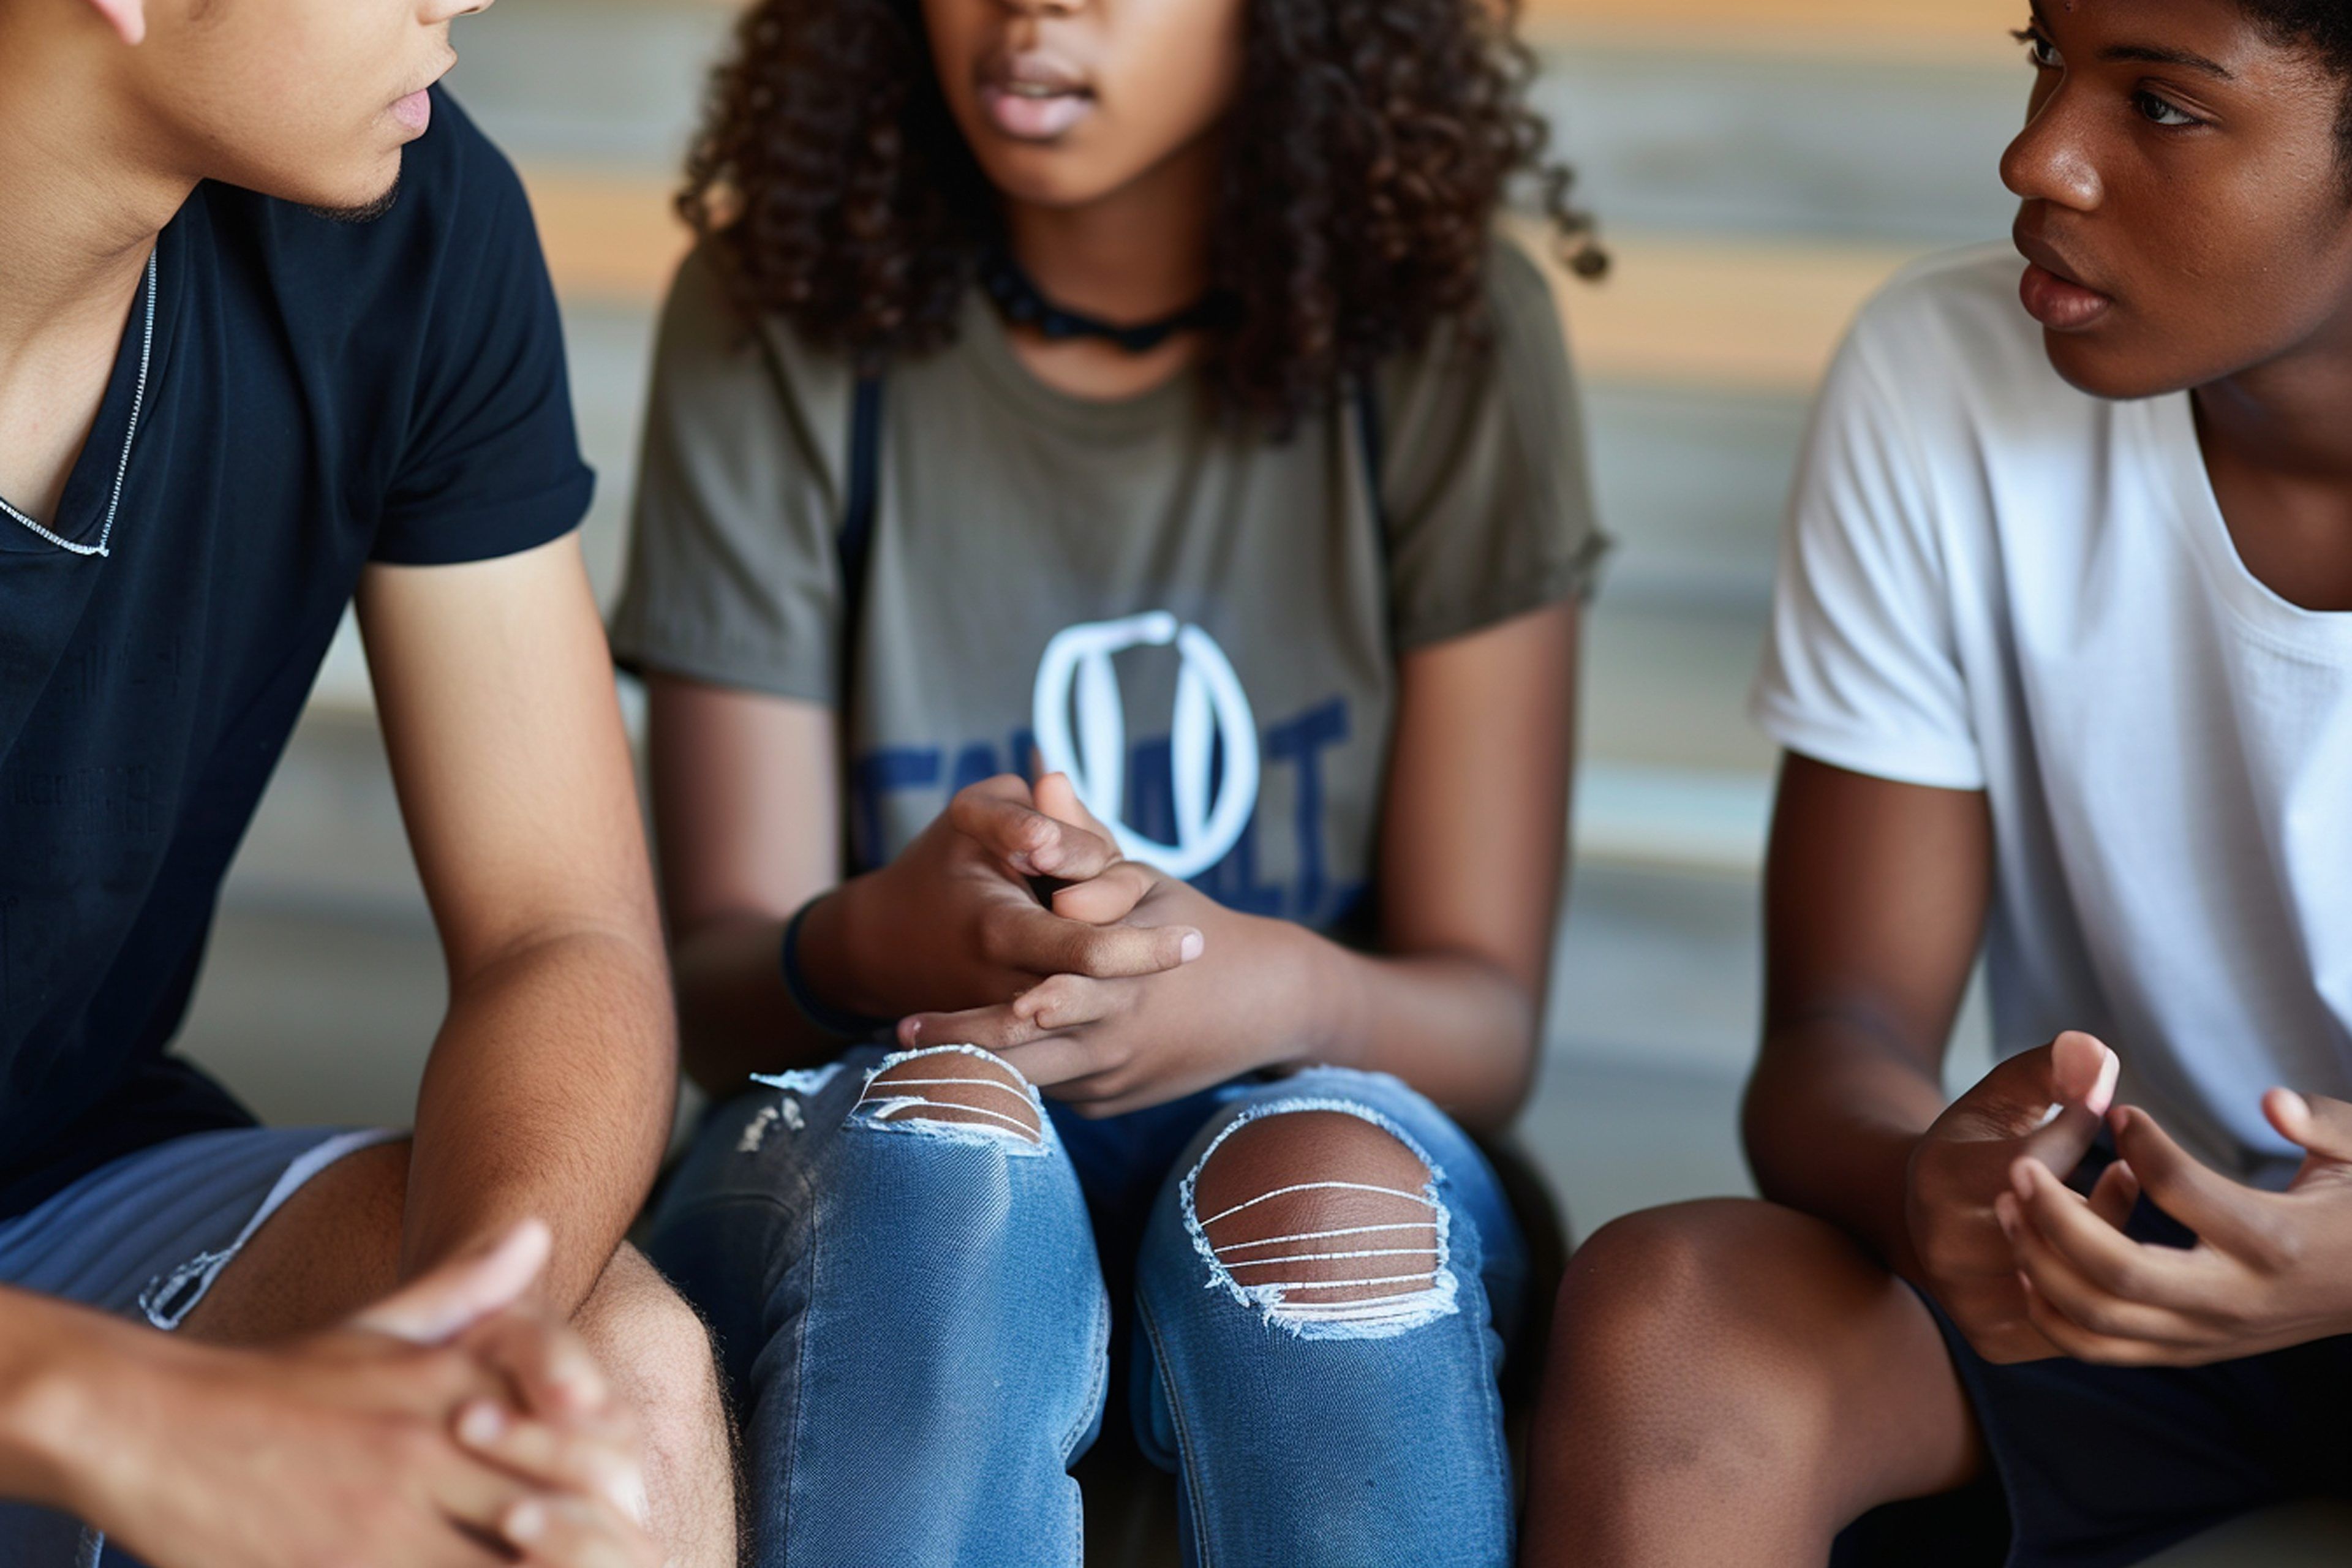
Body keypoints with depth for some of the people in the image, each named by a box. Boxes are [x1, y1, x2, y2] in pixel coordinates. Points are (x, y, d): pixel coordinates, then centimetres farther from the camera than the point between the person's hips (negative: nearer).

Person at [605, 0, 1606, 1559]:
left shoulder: (1447, 334, -2)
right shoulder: (773, 322, -1)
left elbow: (1487, 1019, -3)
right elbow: (709, 983, -4)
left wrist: (1284, 991, -28)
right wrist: (869, 948, -29)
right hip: (858, 1178, 0)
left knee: (1319, 1178, -35)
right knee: (937, 1109, -35)